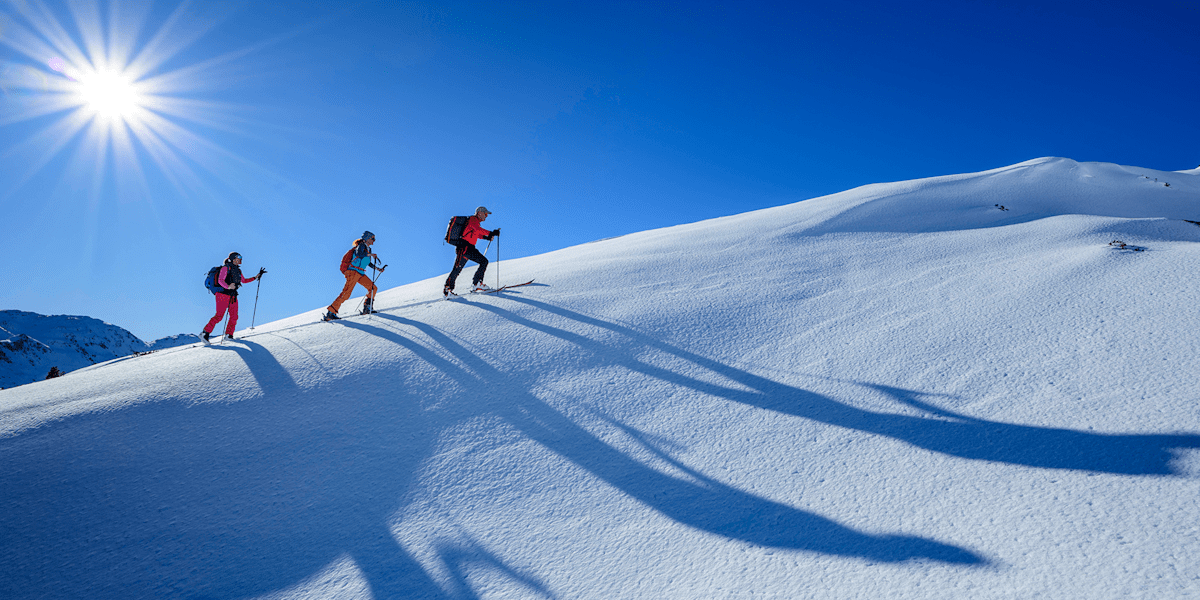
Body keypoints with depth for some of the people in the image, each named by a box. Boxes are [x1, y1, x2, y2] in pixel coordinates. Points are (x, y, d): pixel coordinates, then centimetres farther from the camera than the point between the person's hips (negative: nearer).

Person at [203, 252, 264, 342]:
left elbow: (244, 281, 28)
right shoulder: (226, 268, -6)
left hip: (233, 296, 8)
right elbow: (220, 280, -19)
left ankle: (229, 335, 18)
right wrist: (228, 287, -38)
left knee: (234, 317, 6)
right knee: (219, 316, -14)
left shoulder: (237, 270, 16)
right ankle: (205, 334, -10)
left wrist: (257, 276, 26)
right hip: (223, 295, -8)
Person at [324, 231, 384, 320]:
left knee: (373, 288, 4)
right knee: (346, 292, -18)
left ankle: (367, 308, 10)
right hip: (353, 271, -9)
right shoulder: (361, 245, -5)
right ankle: (330, 312, -18)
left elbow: (368, 263, 30)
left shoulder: (368, 249, 20)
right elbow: (358, 254, -27)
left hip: (361, 274, 9)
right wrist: (370, 255, -16)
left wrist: (377, 268, 23)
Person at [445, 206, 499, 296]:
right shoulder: (473, 219, -5)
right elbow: (478, 229, -26)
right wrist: (491, 233, -33)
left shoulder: (476, 221, 22)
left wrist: (485, 237, 21)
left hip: (470, 248, 10)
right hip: (463, 247, -10)